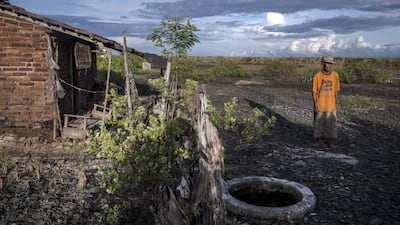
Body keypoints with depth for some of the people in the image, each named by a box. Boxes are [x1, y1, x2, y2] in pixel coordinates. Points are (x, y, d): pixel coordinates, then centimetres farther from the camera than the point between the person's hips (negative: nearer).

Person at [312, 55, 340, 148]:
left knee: (332, 124, 3)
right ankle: (319, 140, 22)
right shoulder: (317, 76, -8)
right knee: (319, 123, 8)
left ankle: (331, 141, 14)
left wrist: (337, 104, 4)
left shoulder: (335, 75, -1)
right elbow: (314, 92, -3)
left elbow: (336, 91, 5)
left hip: (331, 105, 2)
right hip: (320, 105, -2)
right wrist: (315, 105, -8)